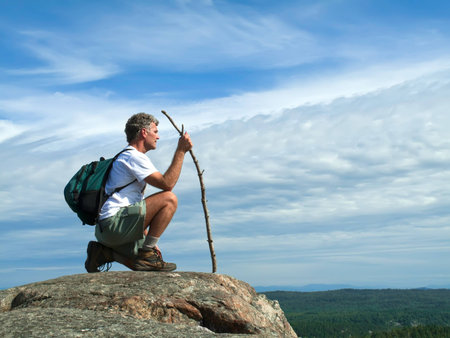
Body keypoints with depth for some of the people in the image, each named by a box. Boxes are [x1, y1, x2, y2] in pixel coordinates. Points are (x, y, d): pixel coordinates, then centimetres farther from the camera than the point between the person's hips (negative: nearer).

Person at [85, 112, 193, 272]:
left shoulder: (126, 157, 26)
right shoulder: (134, 157, -7)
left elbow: (139, 208, 24)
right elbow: (167, 184, -17)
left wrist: (150, 240, 19)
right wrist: (181, 151, -10)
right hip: (113, 223, -10)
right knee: (169, 199, -14)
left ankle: (104, 252, 8)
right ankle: (147, 254, -13)